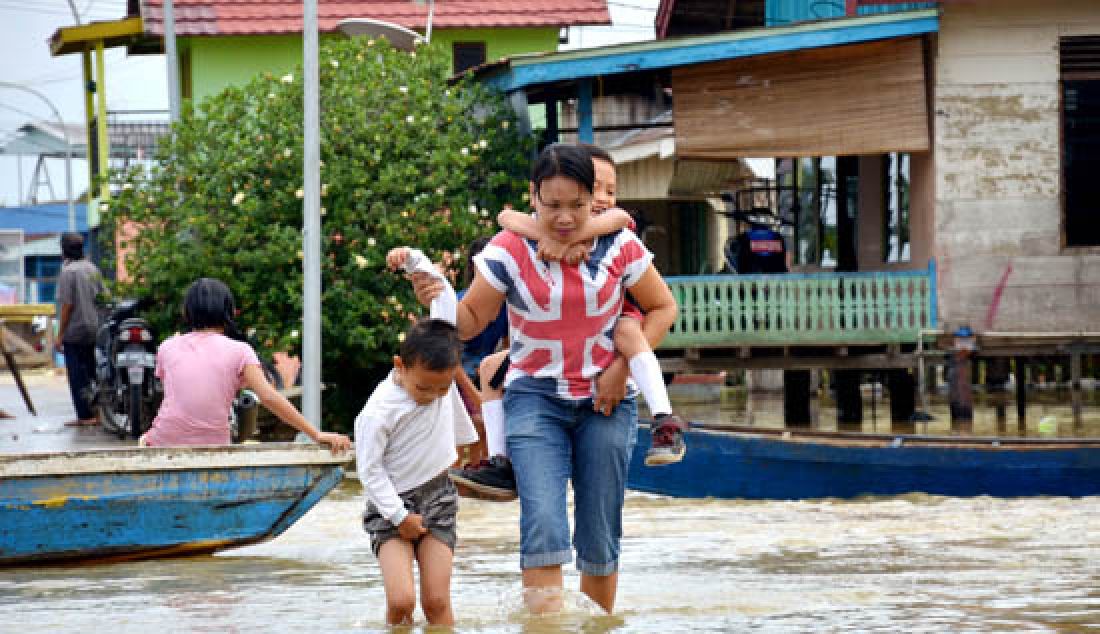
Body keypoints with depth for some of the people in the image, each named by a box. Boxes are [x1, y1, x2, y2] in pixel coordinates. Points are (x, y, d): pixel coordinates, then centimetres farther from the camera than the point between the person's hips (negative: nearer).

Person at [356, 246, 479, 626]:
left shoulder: (441, 364, -8)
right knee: (401, 601, -19)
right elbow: (370, 469, -12)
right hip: (392, 501, -4)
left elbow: (443, 293, -2)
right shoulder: (378, 412, -21)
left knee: (437, 603, -4)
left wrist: (413, 259, -12)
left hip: (437, 496, 4)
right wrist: (400, 516, -13)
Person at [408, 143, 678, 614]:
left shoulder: (619, 246, -7)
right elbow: (470, 322, -1)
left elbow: (663, 307, 5)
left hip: (604, 400, 2)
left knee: (600, 535, 6)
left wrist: (623, 368, -7)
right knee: (543, 525, -20)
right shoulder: (509, 250, -9)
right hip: (535, 399, -2)